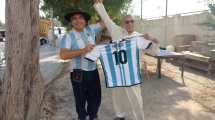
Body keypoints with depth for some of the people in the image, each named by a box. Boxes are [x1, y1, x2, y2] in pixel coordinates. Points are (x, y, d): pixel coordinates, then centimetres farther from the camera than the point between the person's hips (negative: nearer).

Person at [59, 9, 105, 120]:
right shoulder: (68, 36, -11)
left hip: (93, 71, 5)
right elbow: (63, 55, -25)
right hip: (78, 73, -4)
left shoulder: (91, 29, 3)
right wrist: (83, 50, -28)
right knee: (81, 98, 13)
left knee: (96, 97, 18)